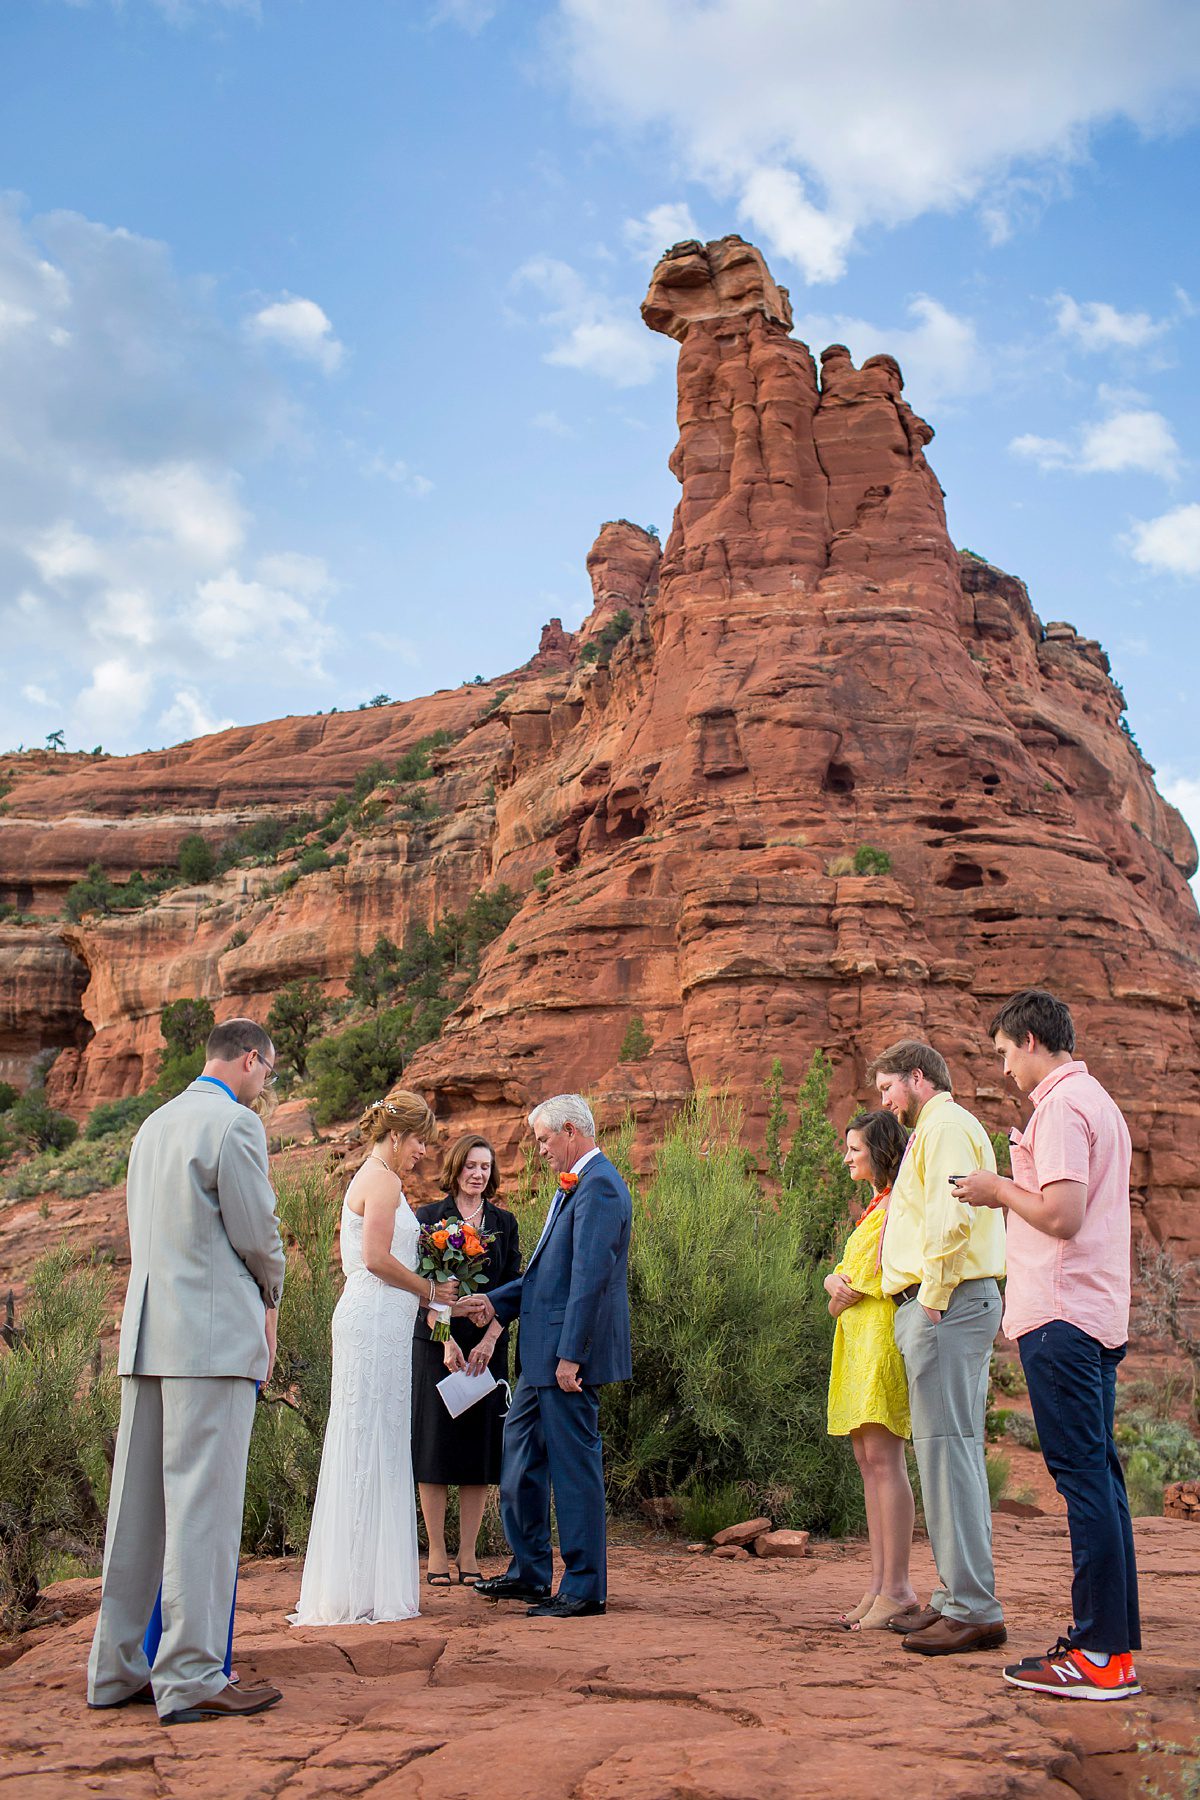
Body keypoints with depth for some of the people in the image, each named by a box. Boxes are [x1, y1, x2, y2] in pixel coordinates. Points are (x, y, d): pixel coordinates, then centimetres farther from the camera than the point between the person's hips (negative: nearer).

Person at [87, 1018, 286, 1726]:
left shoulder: (154, 1124, 17)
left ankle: (117, 1670, 19)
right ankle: (193, 1680, -3)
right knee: (205, 1504, -5)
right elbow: (257, 1234, -10)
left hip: (148, 1333, 8)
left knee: (138, 1503, 12)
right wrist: (270, 1299, 11)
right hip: (215, 1334, -8)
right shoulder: (236, 1123, -8)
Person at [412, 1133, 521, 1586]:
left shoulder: (503, 1222, 9)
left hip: (487, 1348, 2)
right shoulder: (428, 1218, 2)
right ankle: (437, 1554, 8)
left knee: (481, 1447, 3)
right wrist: (446, 1341, -13)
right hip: (435, 1345, -2)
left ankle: (468, 1555, 11)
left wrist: (490, 1340, -8)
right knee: (435, 1446, 0)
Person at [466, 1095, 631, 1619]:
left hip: (570, 1352, -11)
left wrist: (570, 1355, -23)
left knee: (574, 1463, -2)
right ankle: (529, 1572, 30)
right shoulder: (572, 1186, 16)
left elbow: (590, 1277, -23)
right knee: (521, 1449, 18)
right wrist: (497, 1302, 14)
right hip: (545, 1353, 11)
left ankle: (585, 1588, 9)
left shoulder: (598, 1186, -17)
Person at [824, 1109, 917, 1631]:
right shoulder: (874, 1207, 23)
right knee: (867, 1459, 6)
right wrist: (836, 1281, -3)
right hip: (856, 1338, 10)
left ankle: (897, 1588, -10)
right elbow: (839, 1277, 19)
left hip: (882, 1332, -10)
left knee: (883, 1456, -12)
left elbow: (887, 1272, -16)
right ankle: (879, 1584, 8)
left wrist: (847, 1295, -1)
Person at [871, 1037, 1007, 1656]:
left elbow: (952, 1216, -20)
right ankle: (958, 1597, 15)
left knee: (947, 1446, -12)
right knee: (953, 1448, 10)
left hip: (945, 1305, -11)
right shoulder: (938, 1128, 25)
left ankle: (973, 1609, -11)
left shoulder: (945, 1124, -6)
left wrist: (932, 1296, -18)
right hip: (945, 1304, 11)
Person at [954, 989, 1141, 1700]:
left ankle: (1101, 1656, -5)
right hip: (1101, 1316, 10)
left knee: (1083, 1475, -8)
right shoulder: (1100, 1102, 19)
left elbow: (1061, 1216, -21)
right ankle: (1116, 1640, 16)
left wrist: (999, 1189, -6)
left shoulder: (1061, 1105, -12)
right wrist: (1014, 1192, 19)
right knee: (1099, 1475, 11)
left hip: (1062, 1316, -10)